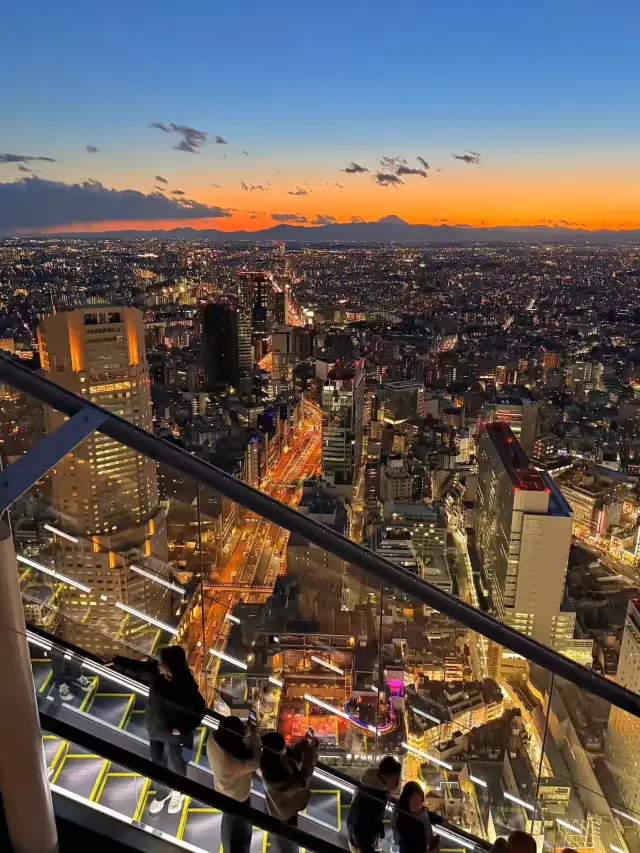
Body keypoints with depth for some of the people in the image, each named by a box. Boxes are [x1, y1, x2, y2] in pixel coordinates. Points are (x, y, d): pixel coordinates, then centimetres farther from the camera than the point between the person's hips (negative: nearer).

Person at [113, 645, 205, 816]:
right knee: (157, 762, 23)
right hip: (155, 727, 5)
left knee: (174, 763, 19)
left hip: (174, 732, -5)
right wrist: (115, 661, -2)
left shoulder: (186, 686, -33)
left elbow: (199, 709, -21)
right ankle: (162, 793, 51)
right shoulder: (155, 671, -19)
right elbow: (135, 666, -2)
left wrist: (183, 728, -23)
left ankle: (178, 793, 50)